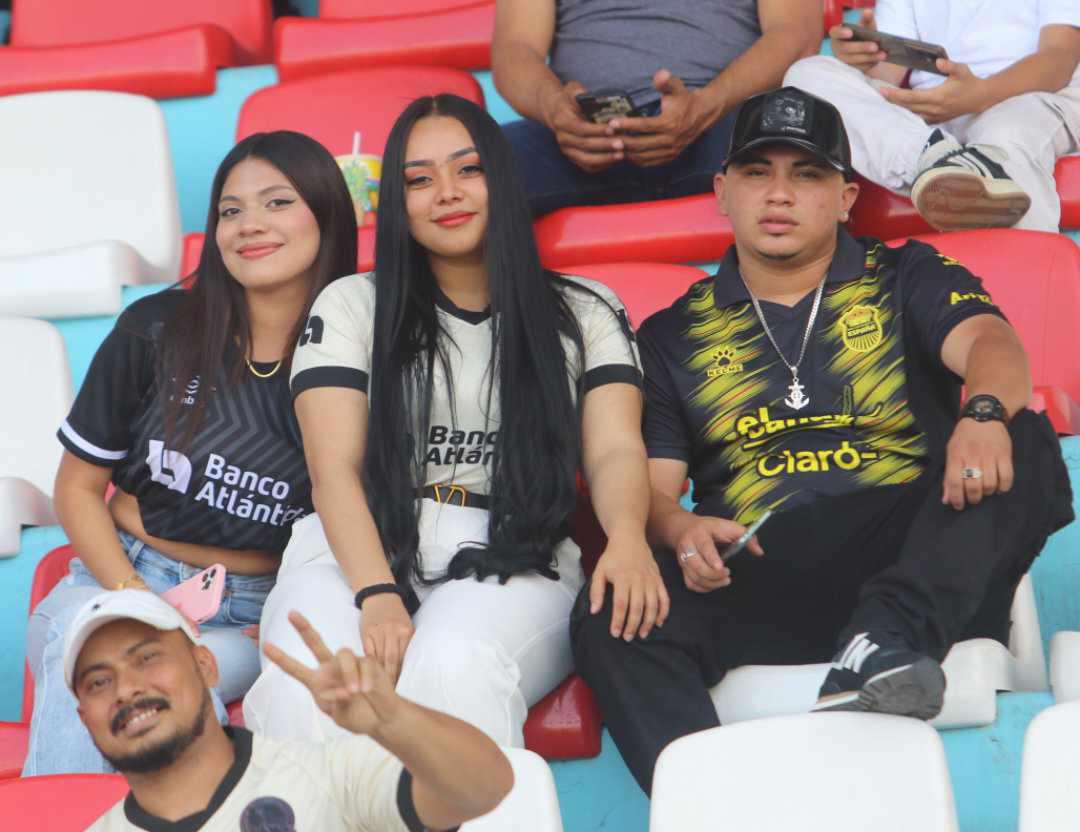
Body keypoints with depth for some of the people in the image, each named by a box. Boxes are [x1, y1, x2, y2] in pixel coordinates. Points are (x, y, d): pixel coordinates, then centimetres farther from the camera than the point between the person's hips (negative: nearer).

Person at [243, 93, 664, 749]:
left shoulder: (586, 313, 17)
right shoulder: (351, 307, 15)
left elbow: (615, 450, 4)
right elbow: (335, 467, 3)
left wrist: (628, 539, -22)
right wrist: (377, 595, -17)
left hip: (517, 568, 0)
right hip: (360, 554, 1)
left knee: (452, 668, -38)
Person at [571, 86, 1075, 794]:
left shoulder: (907, 279, 17)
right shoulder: (673, 336, 20)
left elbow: (991, 344, -4)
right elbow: (652, 488, 11)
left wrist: (985, 412, -29)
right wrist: (679, 532, -15)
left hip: (909, 562, 0)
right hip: (756, 580, 1)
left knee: (1023, 445, -28)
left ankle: (886, 643, -44)